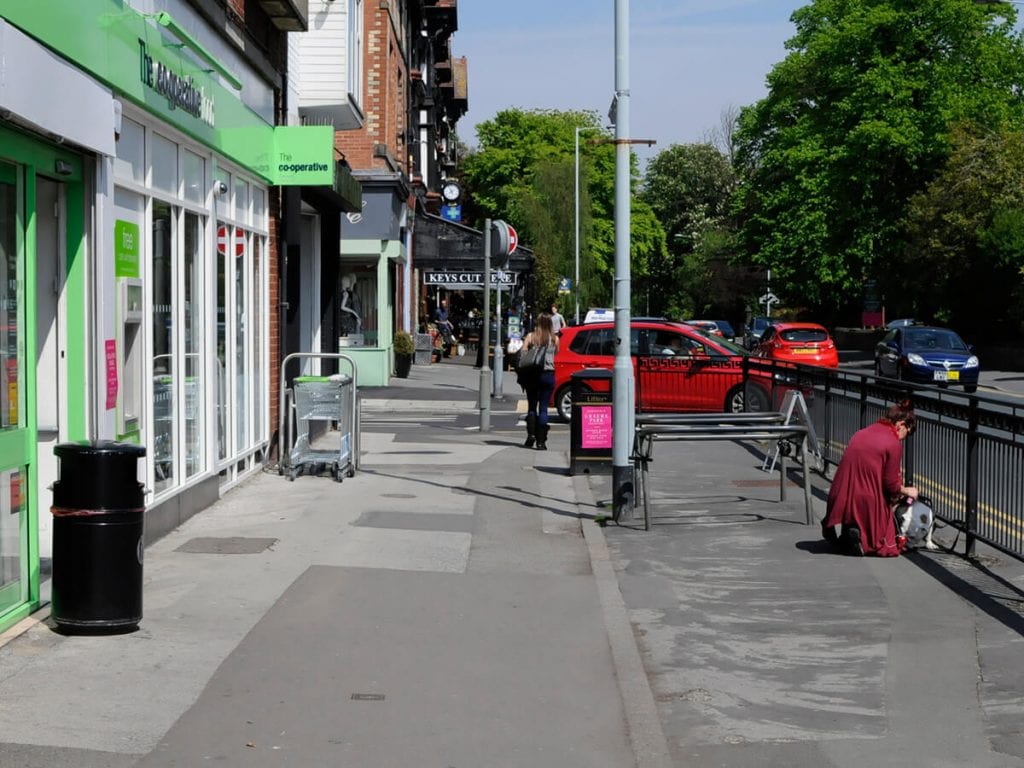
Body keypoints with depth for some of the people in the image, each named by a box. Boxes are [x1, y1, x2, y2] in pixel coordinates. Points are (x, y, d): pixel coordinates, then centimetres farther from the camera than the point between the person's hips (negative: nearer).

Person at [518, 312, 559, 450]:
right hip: (548, 374, 0)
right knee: (543, 408, 2)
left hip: (532, 375, 0)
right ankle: (541, 441, -1)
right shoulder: (554, 339, 0)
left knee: (531, 406, 14)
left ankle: (531, 436, 0)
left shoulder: (531, 336, -2)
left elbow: (522, 353, -8)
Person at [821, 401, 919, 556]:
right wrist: (906, 491, 14)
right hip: (867, 502, -6)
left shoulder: (861, 434, 12)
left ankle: (842, 534, -3)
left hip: (840, 501, 6)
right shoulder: (894, 444, -10)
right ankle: (861, 537, -16)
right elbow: (891, 484, -9)